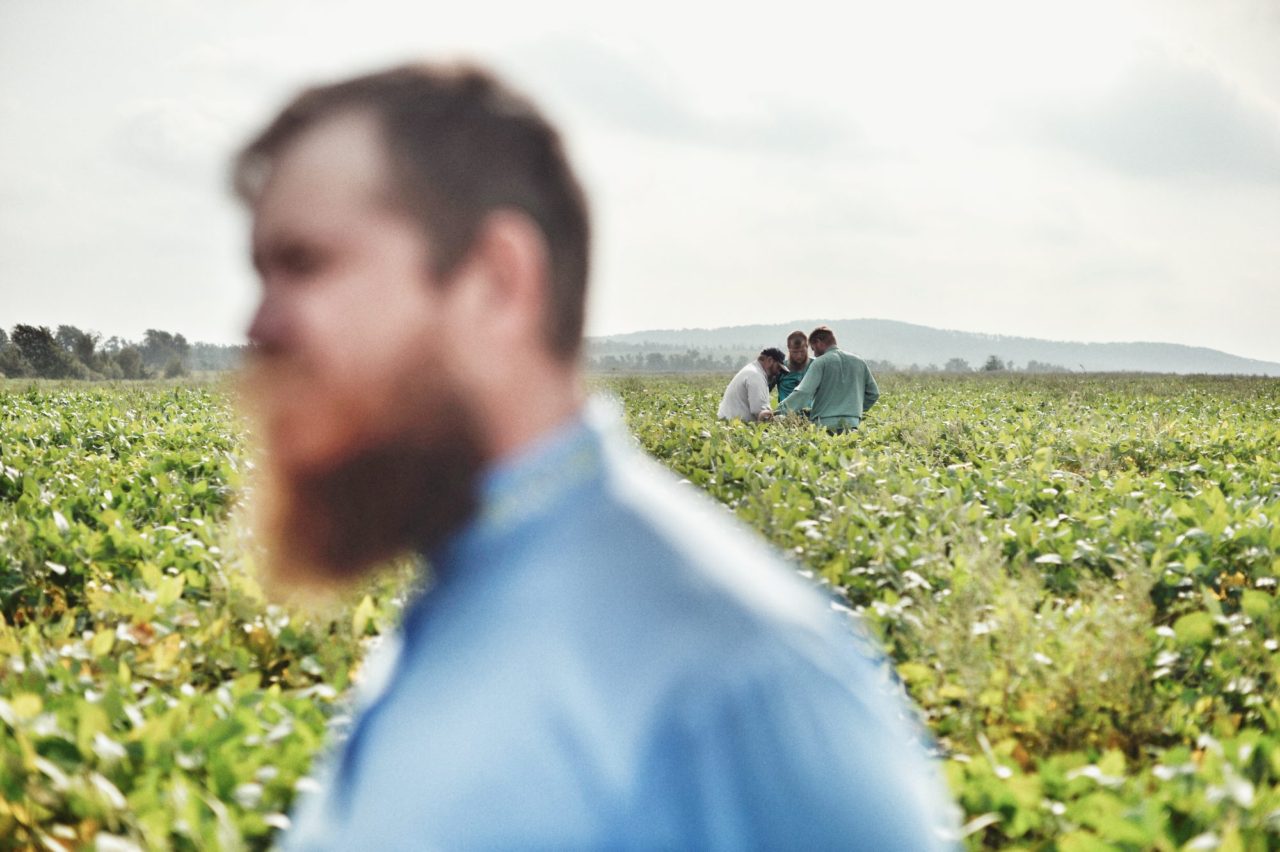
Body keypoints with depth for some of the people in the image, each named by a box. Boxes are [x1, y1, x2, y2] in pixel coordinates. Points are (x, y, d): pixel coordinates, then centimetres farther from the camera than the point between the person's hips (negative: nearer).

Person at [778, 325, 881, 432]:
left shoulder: (821, 362, -3)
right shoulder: (859, 362, 15)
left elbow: (804, 392, -12)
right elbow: (873, 393, 20)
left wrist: (781, 409, -7)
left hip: (825, 424, -5)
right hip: (852, 424, 5)